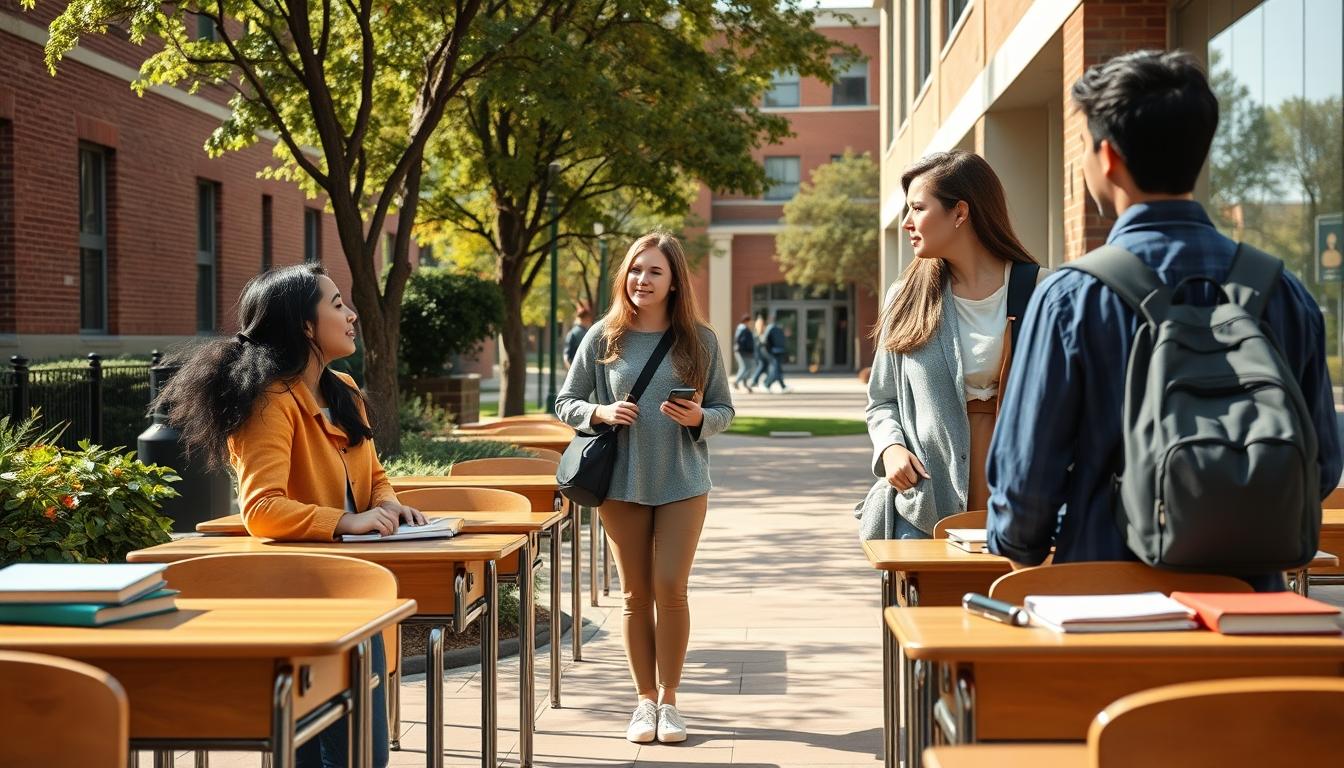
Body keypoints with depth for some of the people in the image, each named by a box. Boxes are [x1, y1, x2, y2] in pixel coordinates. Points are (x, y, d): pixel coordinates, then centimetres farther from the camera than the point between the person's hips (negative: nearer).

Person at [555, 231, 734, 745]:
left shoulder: (700, 340, 1)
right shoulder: (603, 338, 1)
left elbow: (724, 410, 6)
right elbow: (565, 403, 6)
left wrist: (699, 418, -16)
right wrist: (601, 413, -13)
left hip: (682, 480, -1)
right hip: (621, 482, 1)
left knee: (670, 588, -5)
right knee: (636, 594, 6)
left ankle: (669, 699, 10)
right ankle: (644, 700, 17)